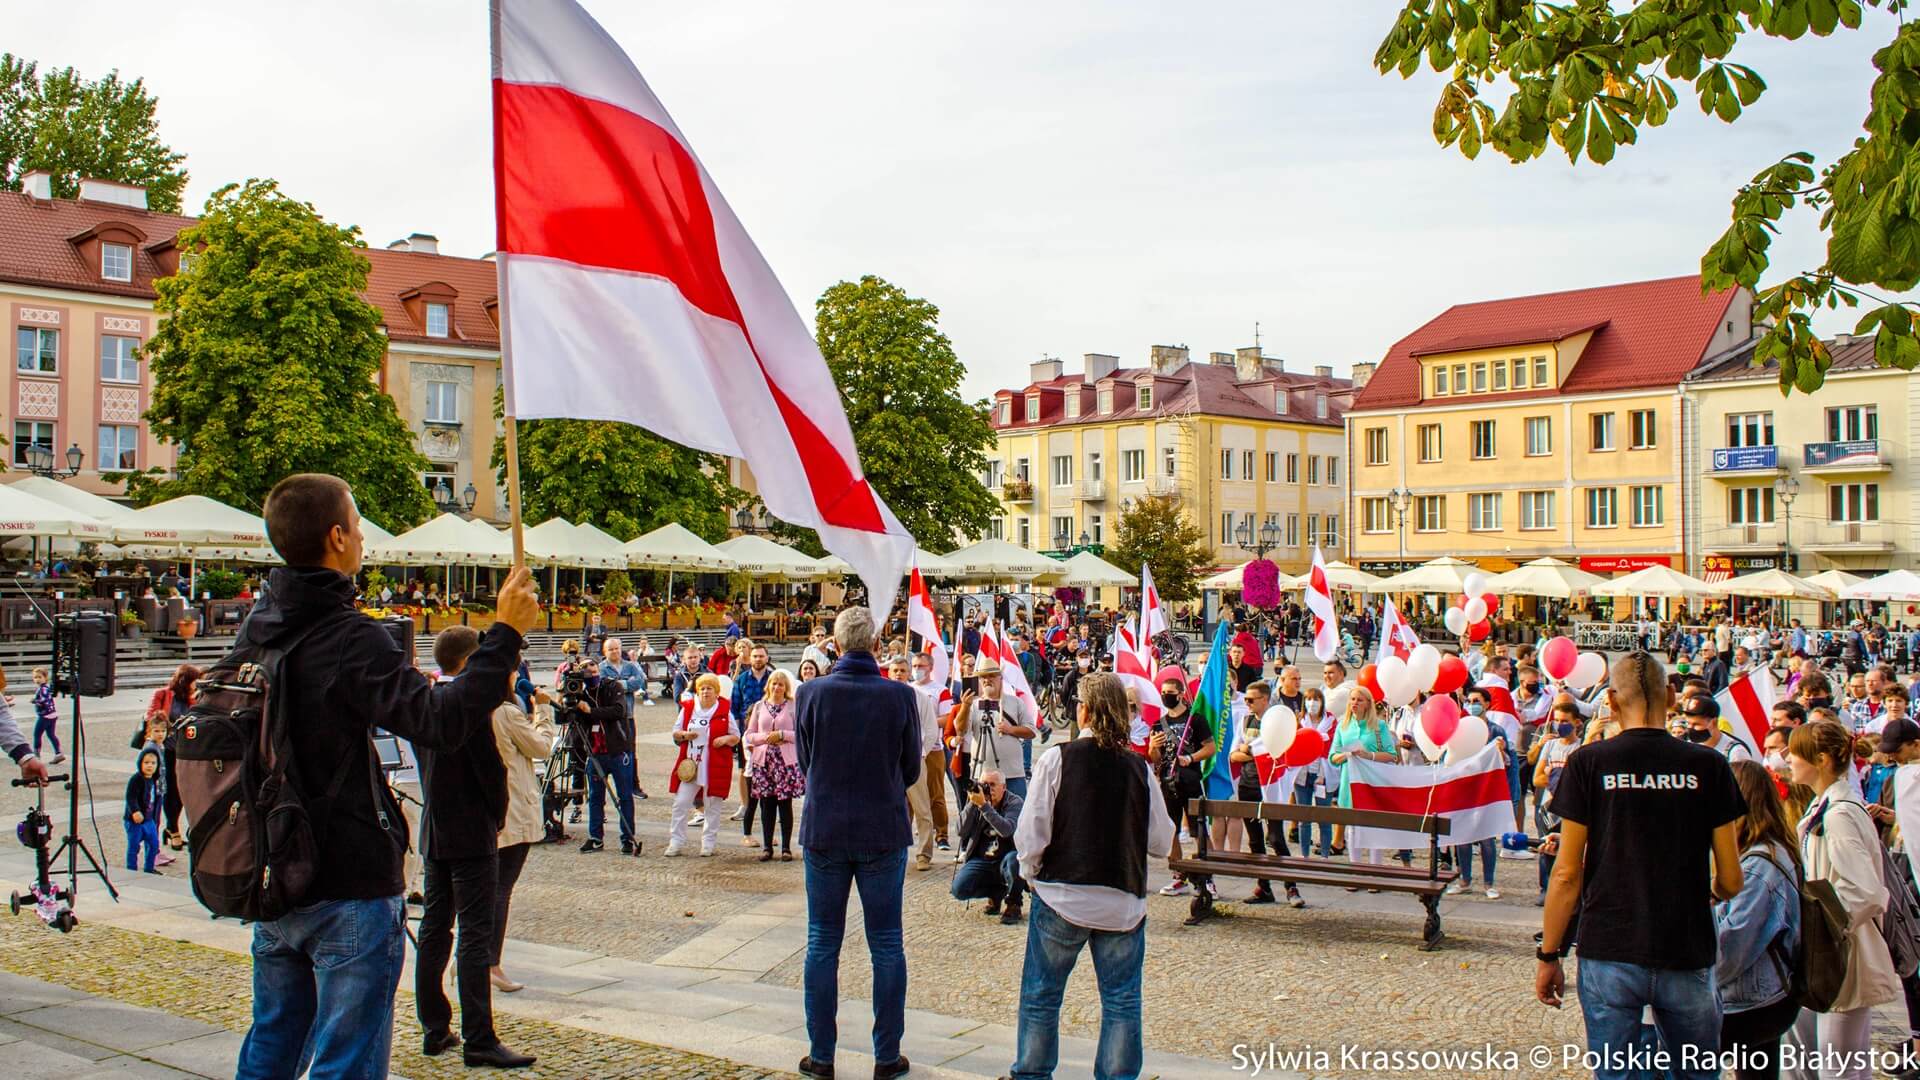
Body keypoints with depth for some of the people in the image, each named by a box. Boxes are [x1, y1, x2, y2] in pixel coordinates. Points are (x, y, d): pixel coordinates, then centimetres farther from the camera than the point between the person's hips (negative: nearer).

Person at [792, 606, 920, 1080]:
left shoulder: (811, 694, -9)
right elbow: (911, 769, 1)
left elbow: (804, 762, 3)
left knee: (822, 944, 10)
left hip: (824, 830, 0)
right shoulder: (900, 696, -10)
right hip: (884, 832, 0)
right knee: (886, 945, 9)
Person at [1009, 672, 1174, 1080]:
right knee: (1121, 1000, 11)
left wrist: (1031, 872, 8)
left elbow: (1030, 835, -11)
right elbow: (1161, 844, 3)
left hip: (1061, 897, -2)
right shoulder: (1139, 769, -2)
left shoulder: (1057, 758, -9)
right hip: (1124, 902, 2)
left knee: (1041, 995, 12)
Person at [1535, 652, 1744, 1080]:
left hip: (1609, 956, -1)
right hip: (1687, 956, 1)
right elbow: (1730, 881, 2)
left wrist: (1549, 956, 4)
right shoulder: (1708, 765, -1)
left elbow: (1567, 874, -5)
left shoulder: (1589, 762, -5)